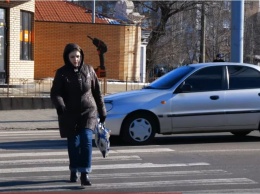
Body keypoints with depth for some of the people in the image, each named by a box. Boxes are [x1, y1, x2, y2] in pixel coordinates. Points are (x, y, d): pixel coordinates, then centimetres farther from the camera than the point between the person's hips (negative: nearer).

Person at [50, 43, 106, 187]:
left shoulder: (89, 70, 3)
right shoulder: (62, 73, -2)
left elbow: (97, 92, 10)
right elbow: (55, 93, -10)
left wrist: (102, 112, 12)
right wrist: (60, 107, -31)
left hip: (88, 112, 0)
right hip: (69, 114, 0)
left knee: (86, 140, -16)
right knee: (73, 144, 8)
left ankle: (85, 174, -17)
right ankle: (73, 171, 28)